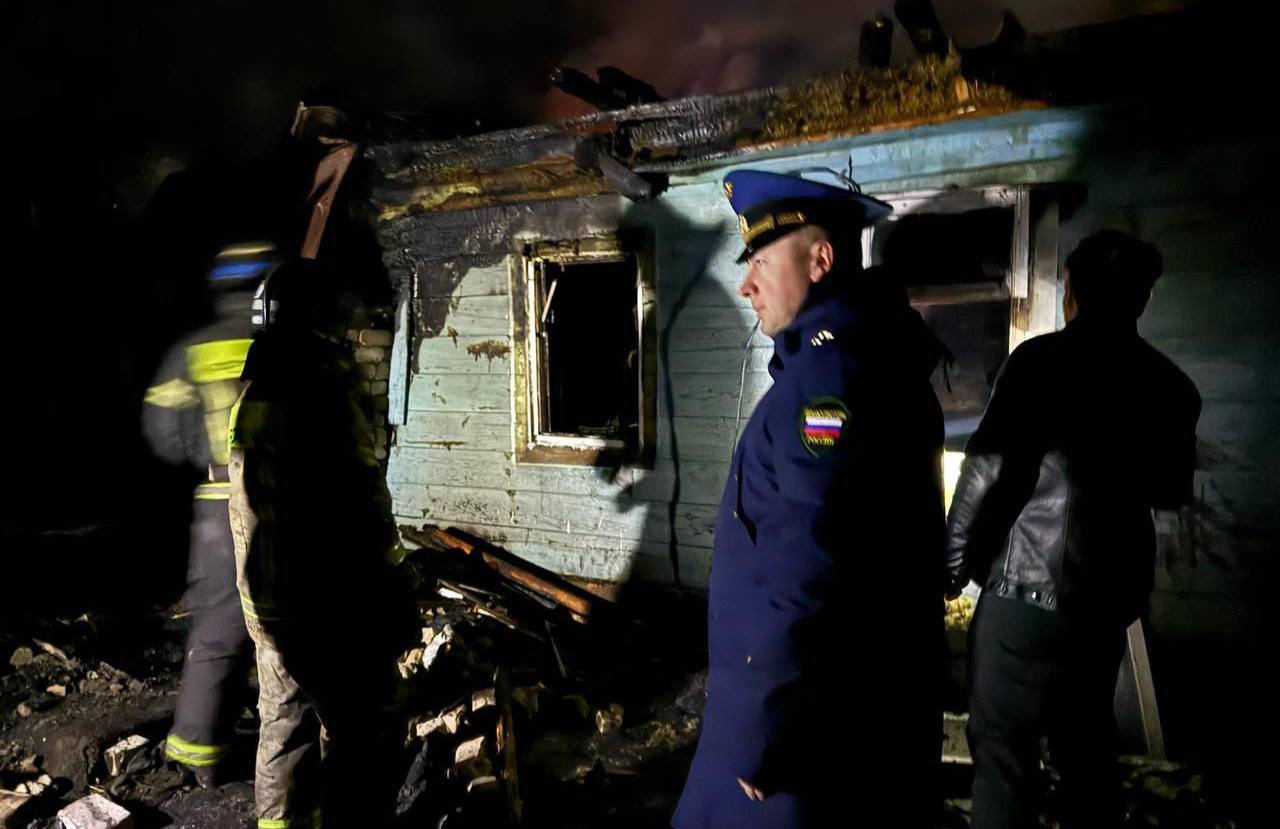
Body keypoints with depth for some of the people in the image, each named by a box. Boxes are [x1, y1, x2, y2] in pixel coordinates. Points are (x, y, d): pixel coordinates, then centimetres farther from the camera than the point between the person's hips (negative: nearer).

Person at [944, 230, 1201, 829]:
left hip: (1028, 585, -6)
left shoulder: (1042, 359, -11)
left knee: (1003, 746, 2)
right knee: (1087, 740, 20)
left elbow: (988, 467, -16)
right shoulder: (1171, 384, 7)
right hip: (1113, 589, 6)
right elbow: (1172, 491, 18)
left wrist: (955, 559, -5)